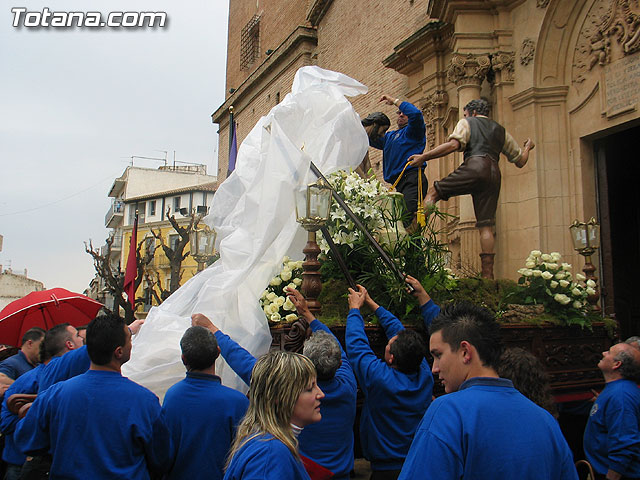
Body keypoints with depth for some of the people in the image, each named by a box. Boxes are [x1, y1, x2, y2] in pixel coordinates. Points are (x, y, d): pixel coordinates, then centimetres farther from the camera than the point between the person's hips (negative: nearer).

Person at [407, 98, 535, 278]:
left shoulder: (467, 122, 18)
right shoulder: (500, 130, 33)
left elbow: (454, 144, -5)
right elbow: (520, 161, 33)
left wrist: (424, 156, -6)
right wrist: (528, 147, 56)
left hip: (475, 165, -5)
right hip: (494, 174, 5)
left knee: (433, 191, -2)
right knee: (486, 225, 2)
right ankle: (487, 274, -4)